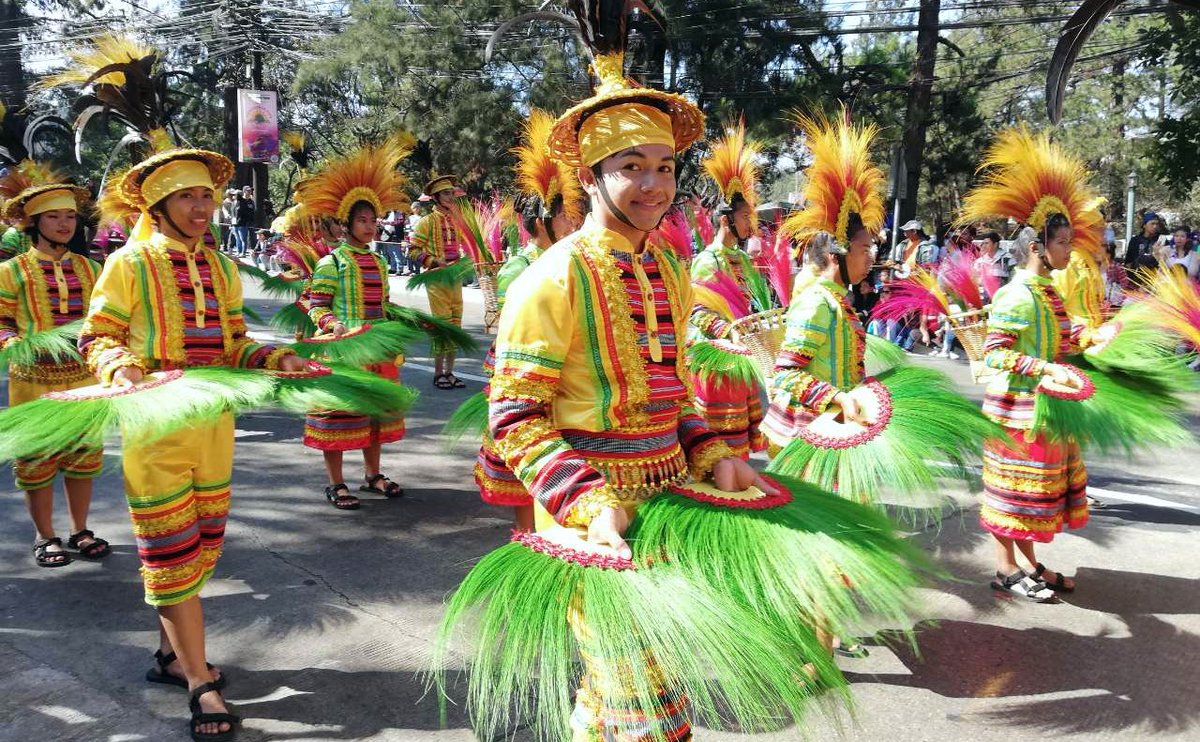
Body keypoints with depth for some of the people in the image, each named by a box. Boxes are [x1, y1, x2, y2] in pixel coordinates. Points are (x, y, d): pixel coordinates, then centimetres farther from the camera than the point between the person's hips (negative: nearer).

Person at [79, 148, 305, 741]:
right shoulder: (129, 263, -5)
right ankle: (199, 682, 5)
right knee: (172, 548, -2)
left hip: (214, 422, 6)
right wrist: (124, 370, -22)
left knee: (204, 542, 14)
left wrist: (275, 358, -4)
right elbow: (97, 338, -2)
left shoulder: (221, 268, 10)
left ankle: (172, 653, 31)